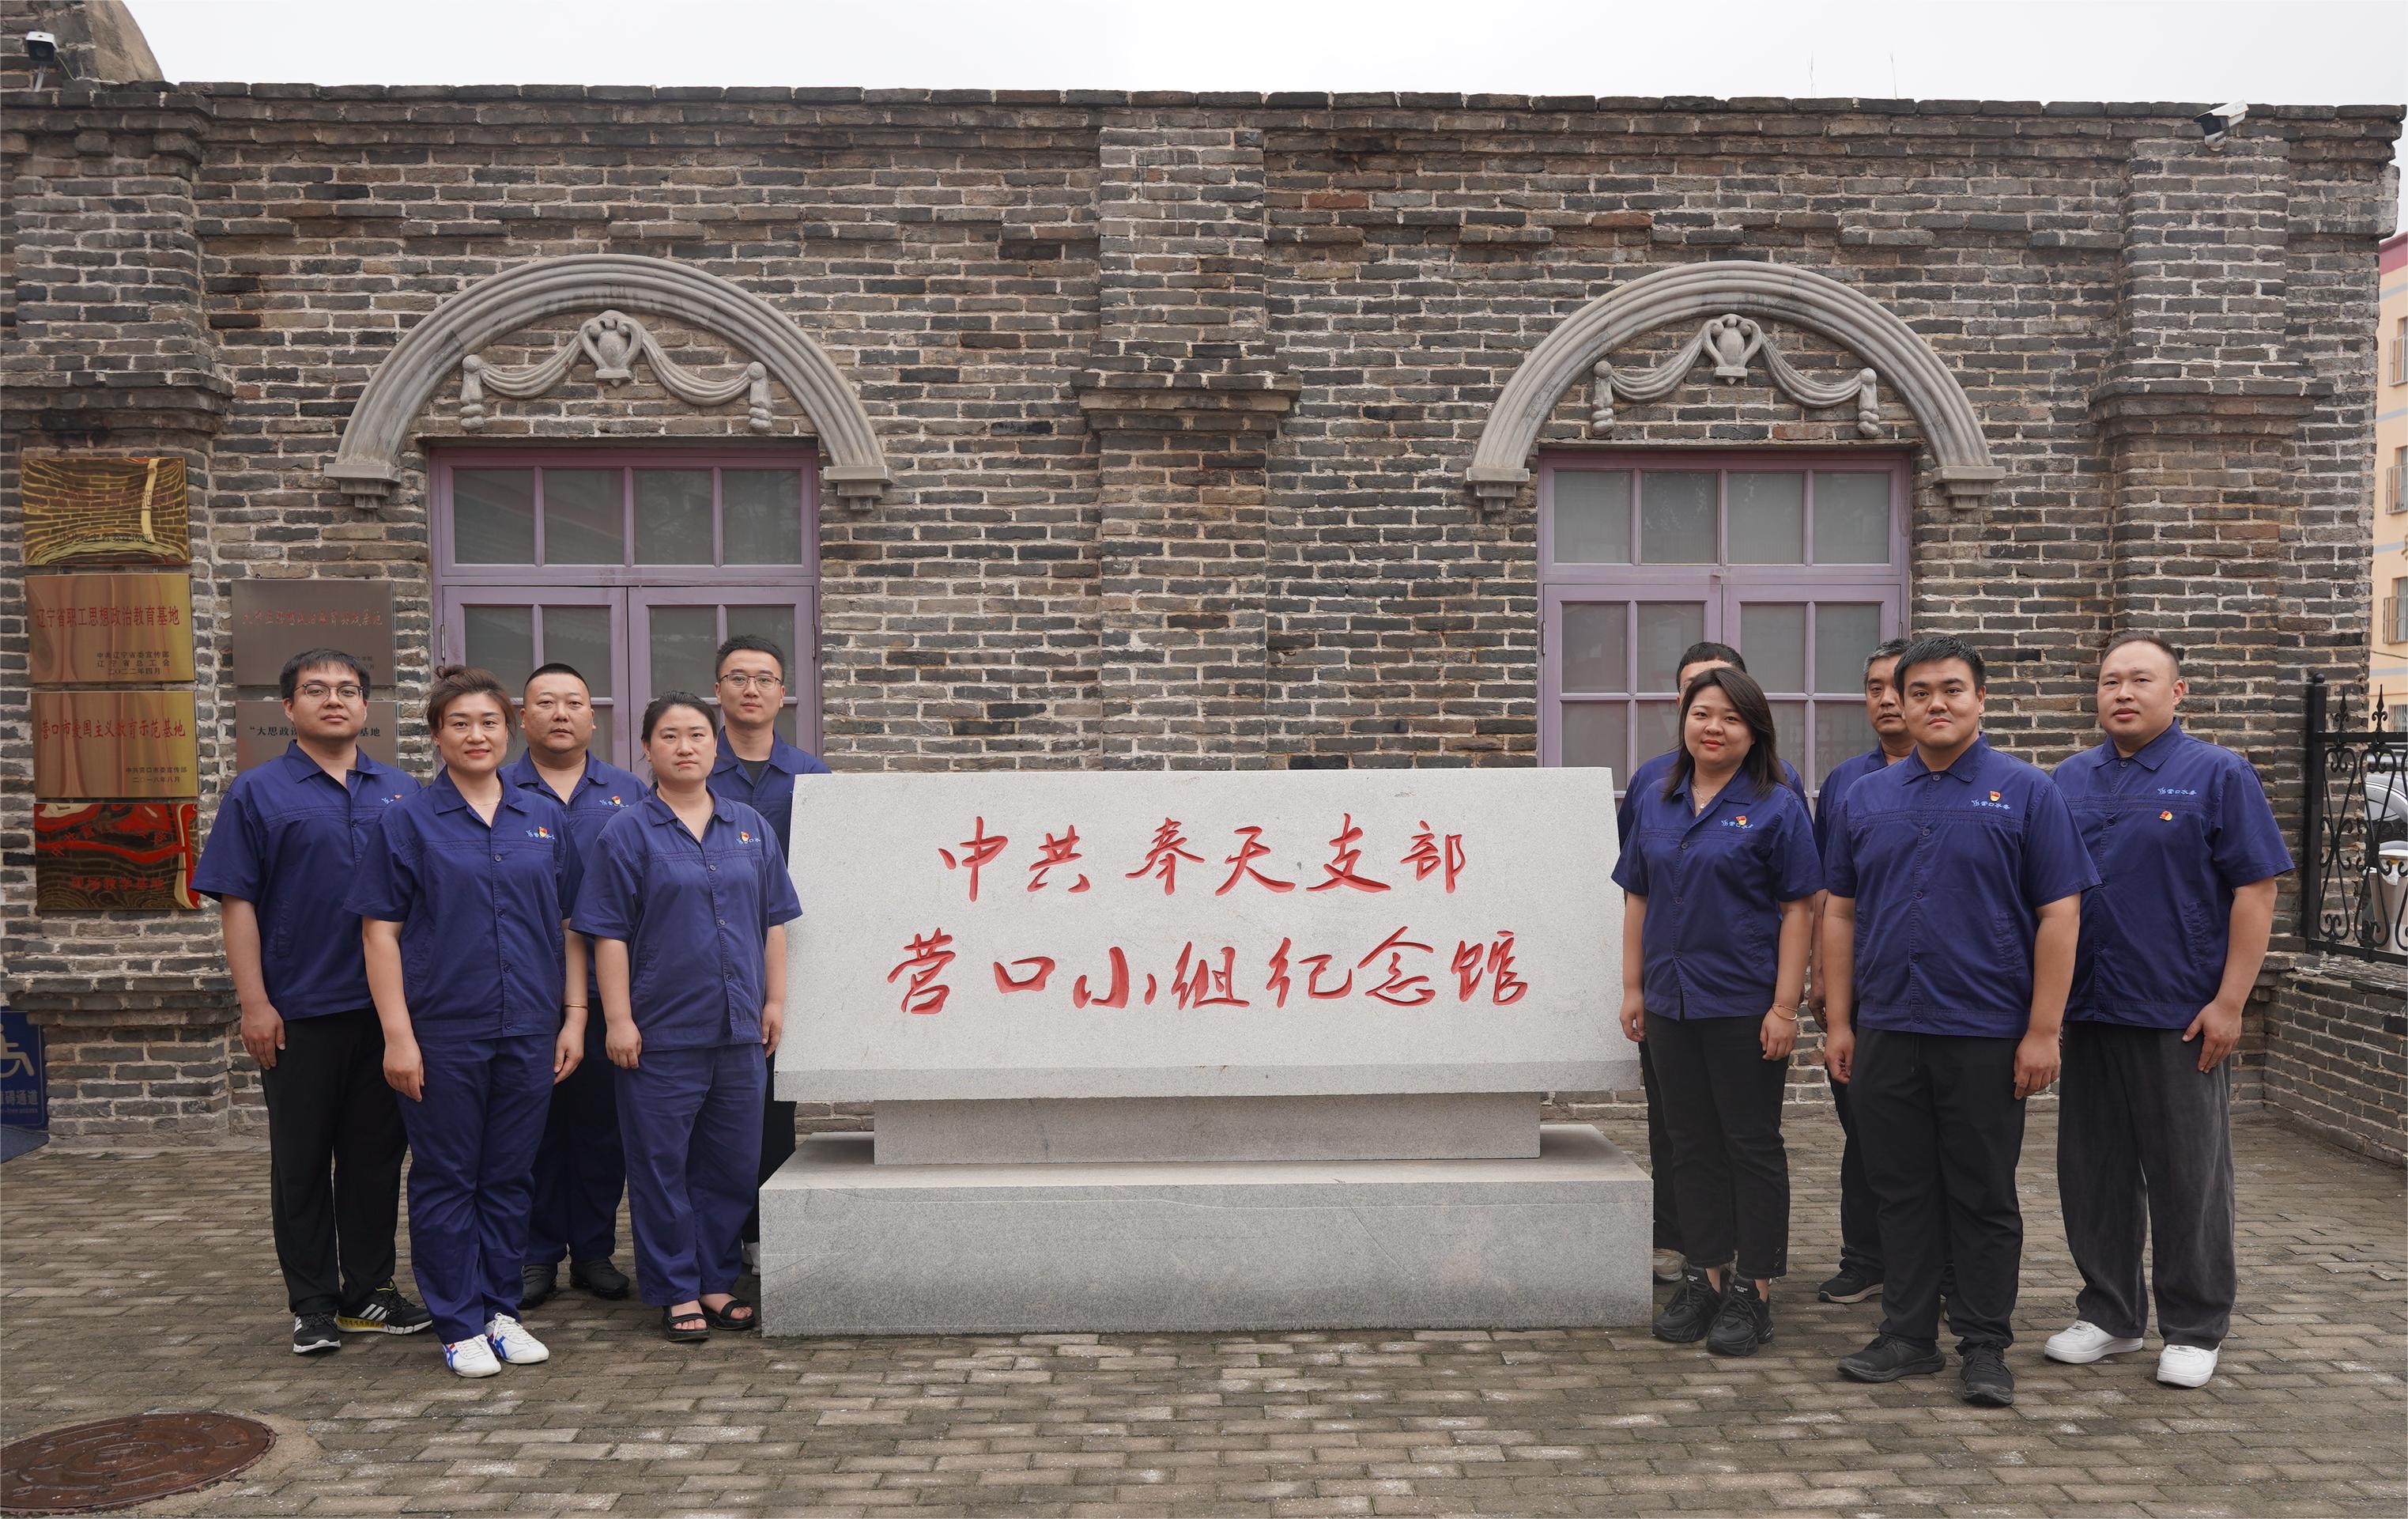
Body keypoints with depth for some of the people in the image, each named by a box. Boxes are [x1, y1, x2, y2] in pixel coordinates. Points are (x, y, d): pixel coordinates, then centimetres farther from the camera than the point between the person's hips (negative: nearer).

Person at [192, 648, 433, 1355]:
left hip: (387, 1007, 3)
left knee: (377, 1154, 10)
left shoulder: (402, 793, 10)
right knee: (302, 1163, 6)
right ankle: (313, 1304, 16)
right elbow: (237, 903, -4)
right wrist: (254, 1002, -11)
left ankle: (369, 1291, 21)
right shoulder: (258, 793, 0)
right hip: (299, 1012, -3)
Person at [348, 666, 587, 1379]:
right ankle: (460, 1325, 16)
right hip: (444, 1033, -3)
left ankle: (501, 1311, 24)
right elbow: (381, 931, -4)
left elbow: (571, 925, 11)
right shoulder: (408, 822, -2)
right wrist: (397, 1034, -10)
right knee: (447, 1180, 6)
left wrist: (575, 1015, 5)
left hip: (529, 1031, 3)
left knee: (510, 1177, 11)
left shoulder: (545, 819, 8)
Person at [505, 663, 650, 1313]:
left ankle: (595, 1251, 17)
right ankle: (535, 1254, 15)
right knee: (533, 1124, 4)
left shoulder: (629, 792, 11)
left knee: (601, 1122, 6)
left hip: (607, 988, 1)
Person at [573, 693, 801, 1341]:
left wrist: (775, 1000, 6)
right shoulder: (627, 833, -3)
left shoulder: (750, 827, 9)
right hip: (661, 1033, -4)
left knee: (731, 1165, 11)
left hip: (739, 1031, 4)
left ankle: (716, 1282, 24)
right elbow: (609, 935, -6)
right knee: (662, 1166, 4)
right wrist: (619, 1020, -10)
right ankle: (676, 1293, 16)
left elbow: (774, 922, 11)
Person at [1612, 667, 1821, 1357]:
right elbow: (1637, 899, 12)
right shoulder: (1657, 803, 9)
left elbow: (1798, 911, -8)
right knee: (1693, 1143, 12)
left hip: (1745, 1007, -5)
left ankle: (1752, 1290, 13)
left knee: (1752, 1144, 4)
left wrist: (1785, 1005, -13)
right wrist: (1633, 987, 8)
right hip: (1672, 1002, 5)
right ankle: (1706, 1278, 23)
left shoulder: (1776, 808, -5)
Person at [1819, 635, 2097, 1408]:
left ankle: (1984, 1346, 16)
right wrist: (1838, 1021, 5)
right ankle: (1908, 1335, 21)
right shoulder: (1866, 798, 9)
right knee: (1902, 1191, 11)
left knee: (1984, 1197, 5)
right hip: (1885, 1034, 4)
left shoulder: (2025, 792, -2)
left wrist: (2043, 1031, -10)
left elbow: (2059, 915, -5)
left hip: (1985, 1033, -3)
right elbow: (1840, 914, 11)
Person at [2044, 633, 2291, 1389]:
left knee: (2188, 1178, 5)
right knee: (2093, 1173, 11)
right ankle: (2108, 1314, 24)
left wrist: (2229, 1002, -13)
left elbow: (2255, 892, -7)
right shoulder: (2070, 781, 10)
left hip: (2182, 1016, -4)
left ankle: (2193, 1330, 18)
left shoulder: (2218, 775, -4)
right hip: (2087, 1013, 5)